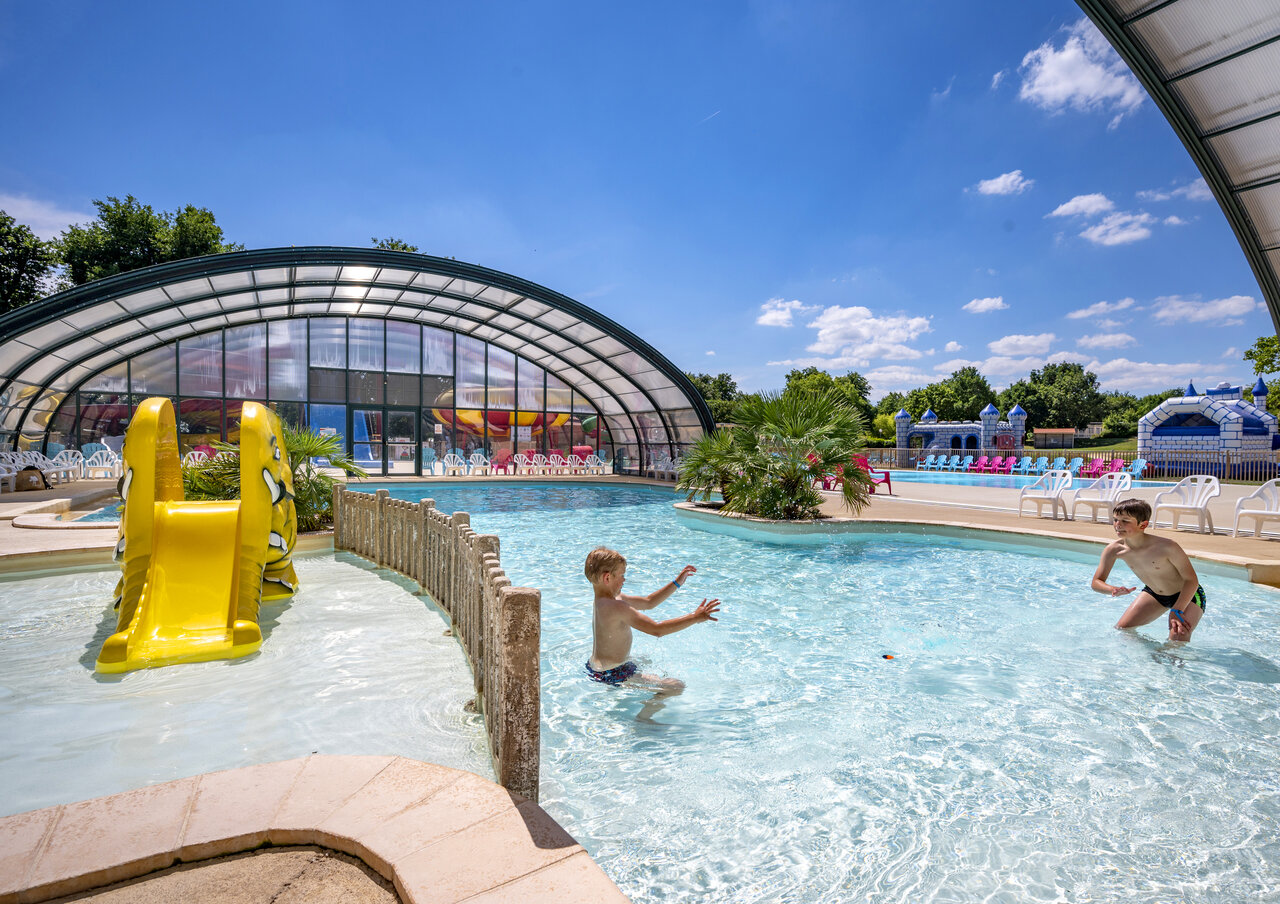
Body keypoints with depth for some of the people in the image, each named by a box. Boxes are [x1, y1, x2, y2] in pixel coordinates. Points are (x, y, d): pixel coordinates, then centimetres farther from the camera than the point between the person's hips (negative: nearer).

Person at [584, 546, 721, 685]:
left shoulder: (602, 600, 5)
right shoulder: (616, 606, -27)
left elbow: (648, 602, 13)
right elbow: (657, 630, -30)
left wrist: (677, 583, 11)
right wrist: (695, 617, -26)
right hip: (612, 676, -10)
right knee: (677, 688, -10)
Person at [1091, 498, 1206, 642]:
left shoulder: (1165, 546, -33)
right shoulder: (1114, 549, -20)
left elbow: (1191, 580, -25)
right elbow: (1097, 582, -14)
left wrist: (1176, 611, -32)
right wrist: (1114, 590, -37)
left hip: (1188, 594, -5)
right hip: (1153, 593, 5)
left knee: (1178, 637, -25)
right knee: (1121, 629, 2)